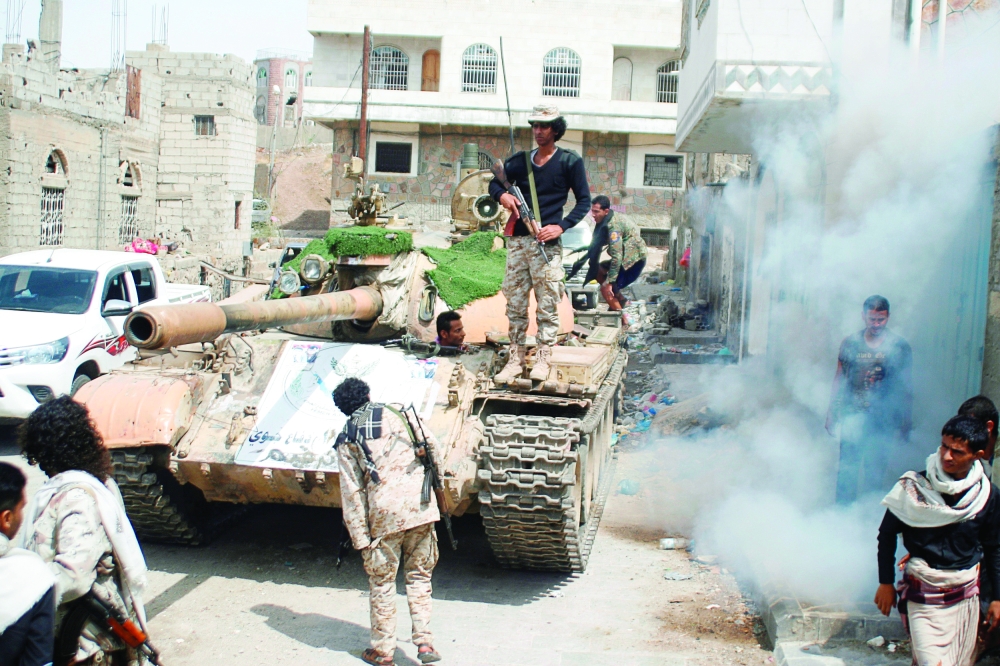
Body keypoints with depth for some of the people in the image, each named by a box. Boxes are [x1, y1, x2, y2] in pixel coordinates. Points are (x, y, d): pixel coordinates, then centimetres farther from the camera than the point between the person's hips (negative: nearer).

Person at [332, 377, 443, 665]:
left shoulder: (347, 440, 6)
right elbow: (431, 444, 3)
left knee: (382, 582, 12)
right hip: (420, 505, 1)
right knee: (419, 576, 14)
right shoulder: (393, 413, 8)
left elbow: (351, 493, 1)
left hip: (384, 514, -1)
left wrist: (361, 538, 2)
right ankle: (424, 641, 7)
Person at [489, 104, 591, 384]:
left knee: (547, 304, -5)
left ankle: (543, 360, 1)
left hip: (547, 243, -4)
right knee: (515, 304, 5)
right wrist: (502, 194, -3)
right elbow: (495, 182, 22)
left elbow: (584, 200, 1)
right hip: (517, 240, 4)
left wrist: (561, 226, -13)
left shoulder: (570, 161, 2)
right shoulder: (520, 160, 14)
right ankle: (516, 358, 11)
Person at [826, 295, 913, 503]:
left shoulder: (900, 347, 0)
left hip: (883, 422, -1)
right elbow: (839, 379, 11)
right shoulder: (850, 343, 4)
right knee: (847, 469, 0)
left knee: (876, 472, 4)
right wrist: (832, 412, 8)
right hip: (852, 418, 1)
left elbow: (906, 388, 3)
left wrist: (905, 425, 1)